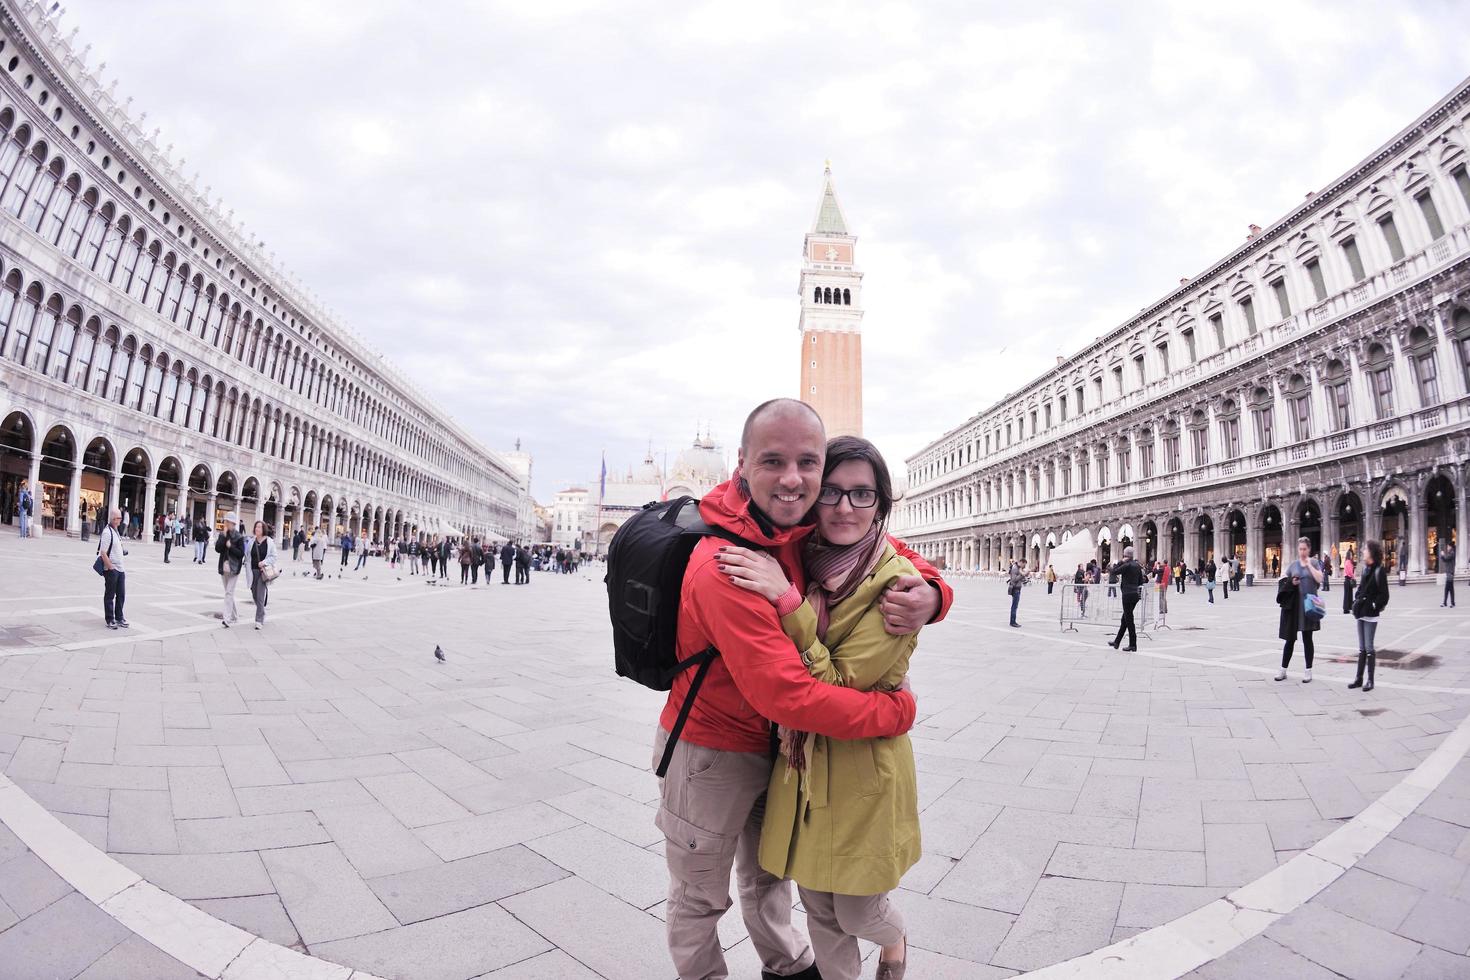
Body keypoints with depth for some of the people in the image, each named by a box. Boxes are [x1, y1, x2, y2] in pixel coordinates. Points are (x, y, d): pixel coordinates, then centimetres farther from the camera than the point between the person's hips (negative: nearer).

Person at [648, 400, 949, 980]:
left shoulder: (809, 529, -12)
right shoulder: (724, 565, -35)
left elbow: (897, 555, -1)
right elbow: (789, 696, -36)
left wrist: (930, 593, -26)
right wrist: (900, 710, -23)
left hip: (772, 742, 8)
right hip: (711, 752, -7)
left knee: (769, 871, 31)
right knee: (699, 898, 16)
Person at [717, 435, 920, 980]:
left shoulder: (897, 582, -18)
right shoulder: (803, 565, -1)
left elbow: (837, 686, -23)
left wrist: (788, 602, -30)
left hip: (863, 768, -4)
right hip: (800, 760, 5)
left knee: (857, 911, 15)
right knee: (818, 906, 18)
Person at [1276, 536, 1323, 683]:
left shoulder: (1314, 562, 2)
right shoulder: (1293, 565, 9)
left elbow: (1320, 579, -13)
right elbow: (1283, 581, 12)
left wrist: (1309, 564, -13)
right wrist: (1291, 583, -8)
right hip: (1293, 606, 2)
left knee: (1307, 639, 5)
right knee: (1290, 639, 6)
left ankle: (1308, 671, 15)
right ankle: (1283, 670, 13)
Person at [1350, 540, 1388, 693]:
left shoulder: (1379, 571, -11)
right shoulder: (1365, 569, 12)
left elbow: (1384, 595, -13)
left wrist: (1374, 606, -12)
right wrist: (1356, 603, 8)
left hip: (1370, 614, -8)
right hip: (1361, 613, 8)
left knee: (1368, 648, -3)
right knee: (1362, 648, 12)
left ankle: (1370, 680, 4)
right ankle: (1359, 678, 18)